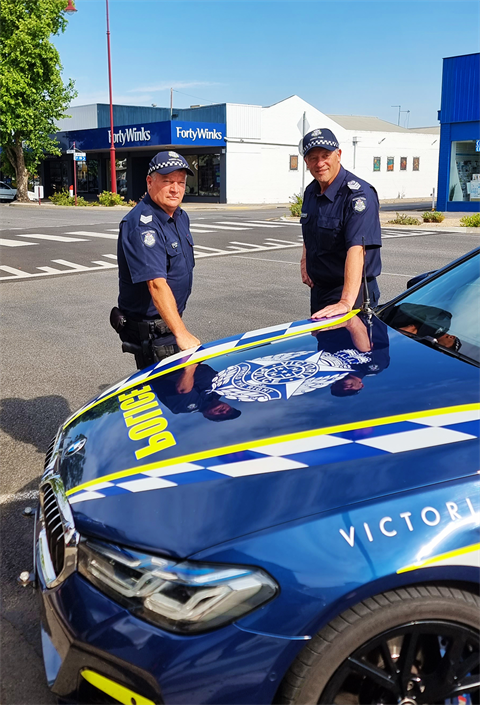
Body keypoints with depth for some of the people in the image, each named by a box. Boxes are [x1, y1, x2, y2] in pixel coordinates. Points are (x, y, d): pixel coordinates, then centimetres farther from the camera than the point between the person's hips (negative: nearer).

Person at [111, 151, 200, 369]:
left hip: (170, 319, 9)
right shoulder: (142, 224, -23)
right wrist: (181, 334, -37)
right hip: (150, 332, -9)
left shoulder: (181, 217, 9)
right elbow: (157, 284, -32)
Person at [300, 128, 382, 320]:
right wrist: (305, 261, 7)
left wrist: (346, 301, -44)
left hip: (352, 291, -8)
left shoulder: (359, 194, -21)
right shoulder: (311, 191, 6)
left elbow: (356, 249, -34)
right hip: (318, 288, 8)